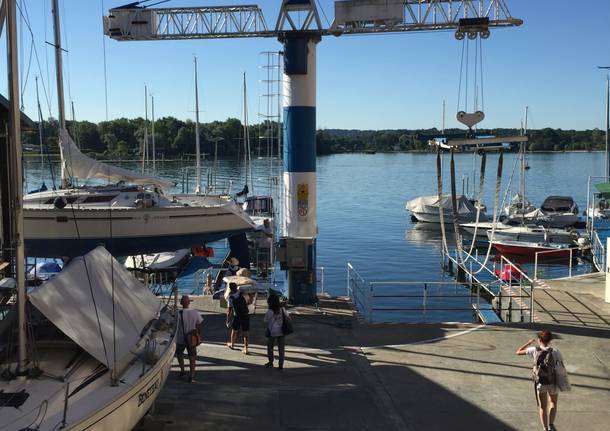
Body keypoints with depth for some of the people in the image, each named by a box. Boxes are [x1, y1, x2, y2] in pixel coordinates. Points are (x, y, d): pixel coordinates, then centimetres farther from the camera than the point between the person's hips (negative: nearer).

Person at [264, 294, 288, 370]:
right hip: (282, 332, 3)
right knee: (281, 348, 7)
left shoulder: (269, 312, -14)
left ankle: (270, 362, 30)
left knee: (270, 347, 19)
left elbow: (266, 321, -4)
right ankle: (281, 364, 5)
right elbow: (287, 316, 9)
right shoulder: (282, 309, -3)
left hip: (272, 333, -3)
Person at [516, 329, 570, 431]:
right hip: (553, 383, 1)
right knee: (553, 404, 24)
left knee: (542, 407, 14)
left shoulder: (534, 350, -8)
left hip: (540, 383, -1)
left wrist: (529, 343, 13)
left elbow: (518, 352, 2)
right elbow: (562, 368, -7)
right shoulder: (555, 351, -8)